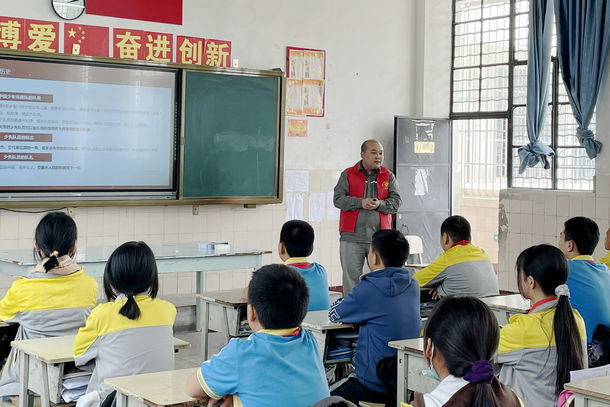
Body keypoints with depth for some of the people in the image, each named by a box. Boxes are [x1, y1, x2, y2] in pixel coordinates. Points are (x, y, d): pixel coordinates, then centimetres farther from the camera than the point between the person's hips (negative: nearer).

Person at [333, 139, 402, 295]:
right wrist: (361, 203, -16)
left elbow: (397, 201, 5)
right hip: (352, 237, -1)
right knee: (351, 275, 1)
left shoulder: (388, 176, 11)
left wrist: (380, 204, -14)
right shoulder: (348, 175, 6)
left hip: (379, 237, 1)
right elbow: (338, 199, -3)